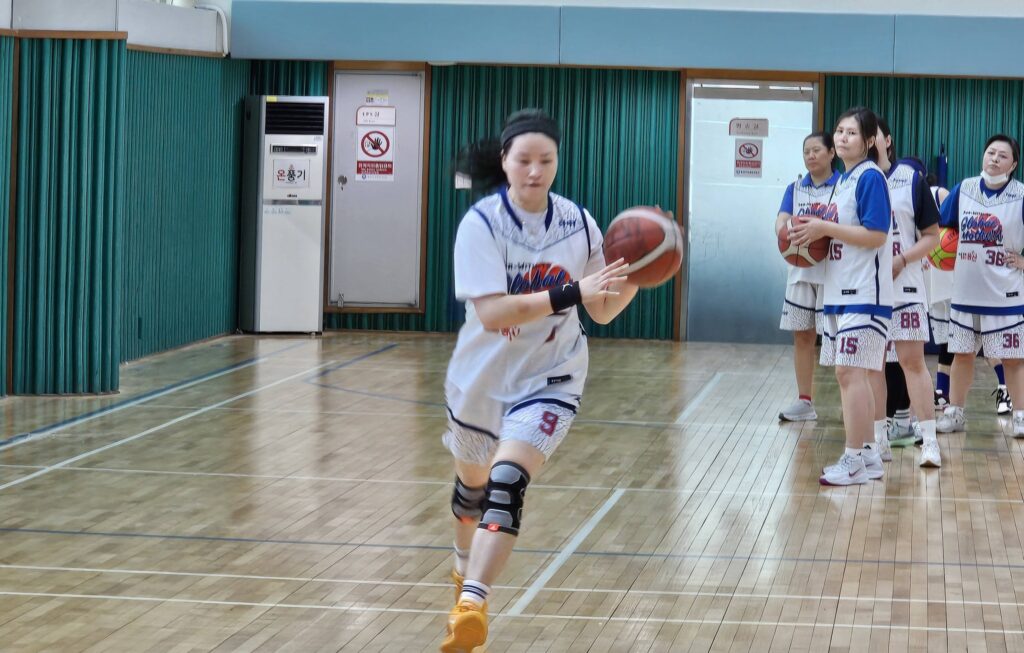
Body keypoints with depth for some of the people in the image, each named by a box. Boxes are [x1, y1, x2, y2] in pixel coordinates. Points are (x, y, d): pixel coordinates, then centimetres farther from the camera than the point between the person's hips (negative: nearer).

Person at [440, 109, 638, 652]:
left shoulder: (578, 224, -8)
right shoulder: (481, 223, -18)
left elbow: (602, 312, 0)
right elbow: (491, 313, -31)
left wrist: (632, 280, -20)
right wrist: (570, 292, -39)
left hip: (549, 379, 0)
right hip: (482, 377, 0)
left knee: (507, 482, -23)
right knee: (472, 484, 21)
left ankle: (471, 603, -31)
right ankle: (466, 567, 52)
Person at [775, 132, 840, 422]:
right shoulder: (795, 189, 12)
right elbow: (782, 219, -1)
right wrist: (784, 230, -26)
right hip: (801, 271, 5)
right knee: (802, 336, 7)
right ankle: (804, 401, 13)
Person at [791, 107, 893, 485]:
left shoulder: (870, 177, -12)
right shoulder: (843, 179, 15)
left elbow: (875, 235, -19)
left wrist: (825, 228, -16)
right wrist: (816, 234, 5)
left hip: (864, 294, -9)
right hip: (841, 292, 9)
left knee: (850, 372, -10)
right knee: (851, 375, 11)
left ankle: (855, 462, -7)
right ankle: (868, 455, 19)